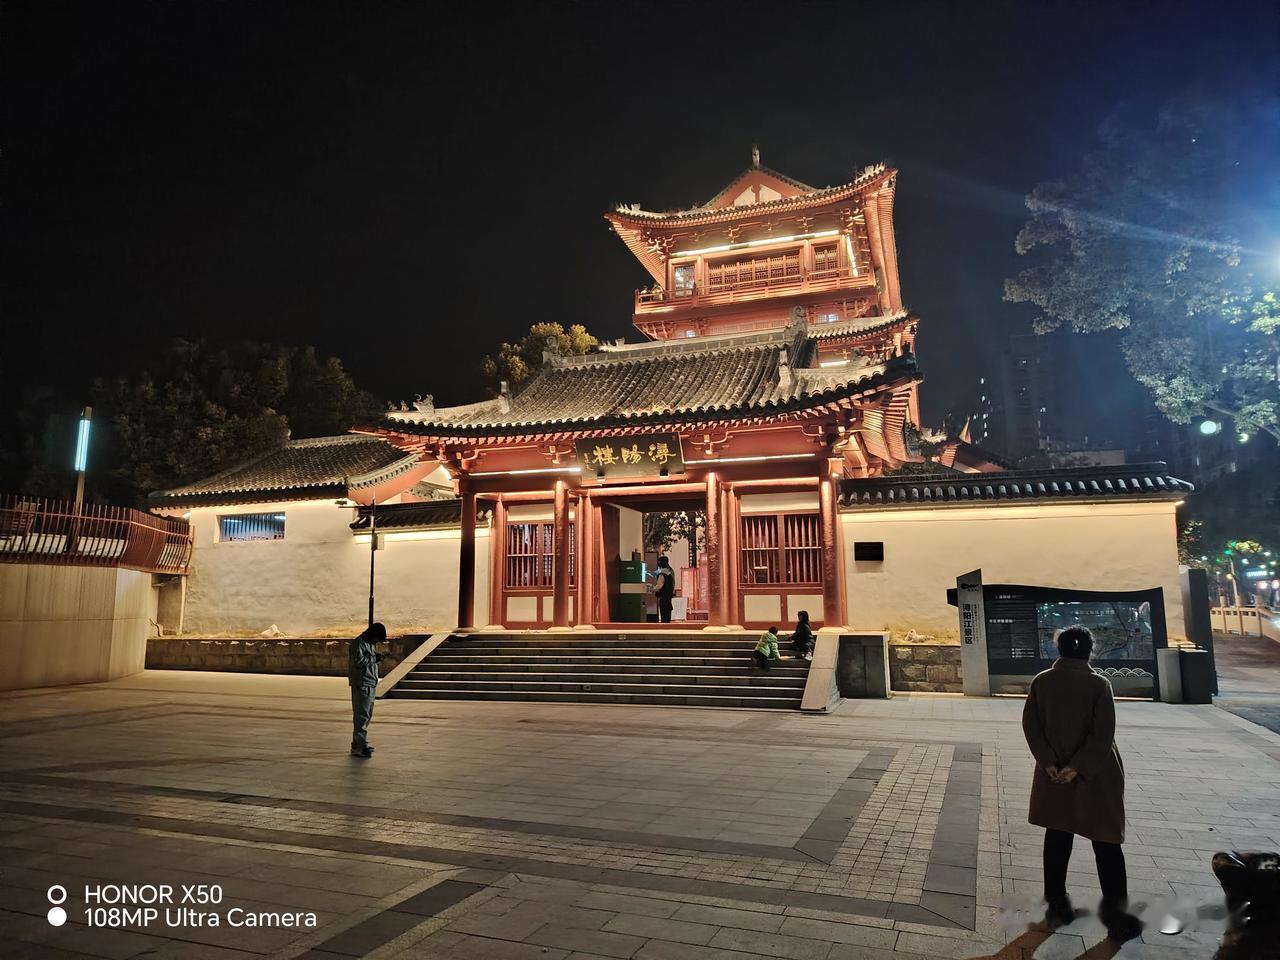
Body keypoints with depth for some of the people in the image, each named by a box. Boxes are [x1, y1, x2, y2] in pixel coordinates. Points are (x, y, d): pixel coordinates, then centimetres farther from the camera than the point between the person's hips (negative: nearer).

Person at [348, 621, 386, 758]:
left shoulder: (370, 643, 18)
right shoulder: (358, 643, -13)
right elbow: (358, 661, -23)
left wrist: (377, 657, 7)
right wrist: (375, 658, -18)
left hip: (370, 685, 10)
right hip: (362, 684, -10)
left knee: (367, 715, 15)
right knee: (362, 715, -10)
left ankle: (358, 743, 23)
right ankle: (359, 746, -10)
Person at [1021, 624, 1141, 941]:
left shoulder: (1041, 682, -4)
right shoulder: (1099, 684, -12)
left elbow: (1030, 725, -6)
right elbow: (1103, 734, -18)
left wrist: (1048, 762, -6)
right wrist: (1078, 767, -14)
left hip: (1054, 775, 3)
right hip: (1095, 777, -3)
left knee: (1057, 838, 14)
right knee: (1106, 843, 9)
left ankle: (1057, 904, 22)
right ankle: (1115, 914, 14)